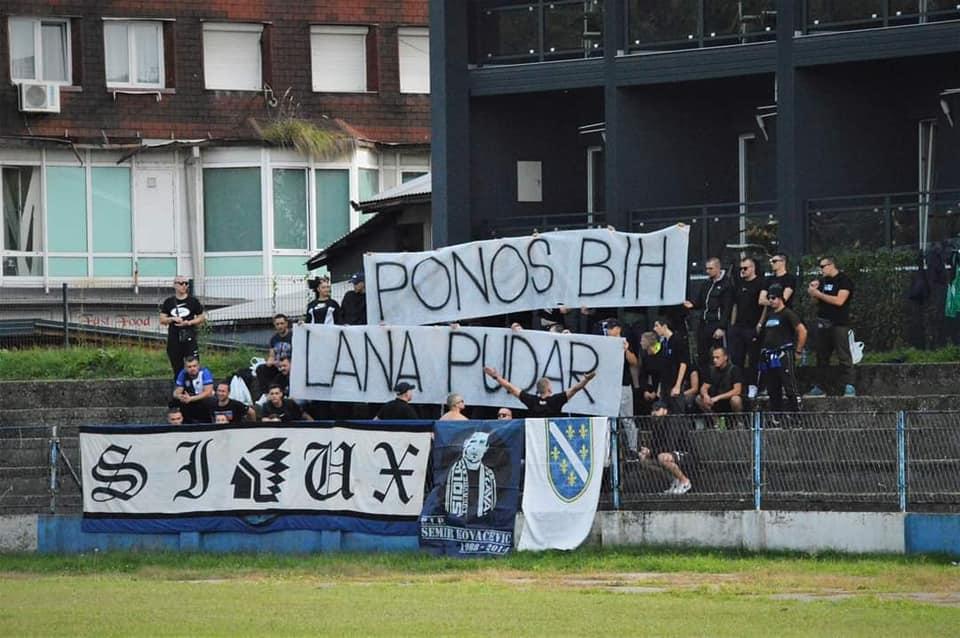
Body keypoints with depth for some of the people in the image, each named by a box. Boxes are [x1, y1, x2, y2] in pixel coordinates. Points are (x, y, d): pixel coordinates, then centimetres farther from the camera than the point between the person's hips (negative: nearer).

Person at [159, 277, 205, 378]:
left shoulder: (193, 301, 3)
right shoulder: (168, 302, 9)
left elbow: (202, 318, 6)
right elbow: (162, 320, 10)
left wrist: (189, 322, -9)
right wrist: (172, 319, -10)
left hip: (189, 337, -2)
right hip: (173, 338, 2)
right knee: (177, 368, 7)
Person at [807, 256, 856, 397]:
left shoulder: (844, 280, -6)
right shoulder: (822, 281, 17)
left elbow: (839, 301, -17)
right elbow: (817, 301, 22)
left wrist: (818, 294, -12)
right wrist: (813, 291, 1)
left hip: (839, 324, -7)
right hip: (823, 324, 7)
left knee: (844, 356, -10)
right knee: (821, 357, 8)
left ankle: (849, 386, -13)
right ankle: (820, 386, 13)